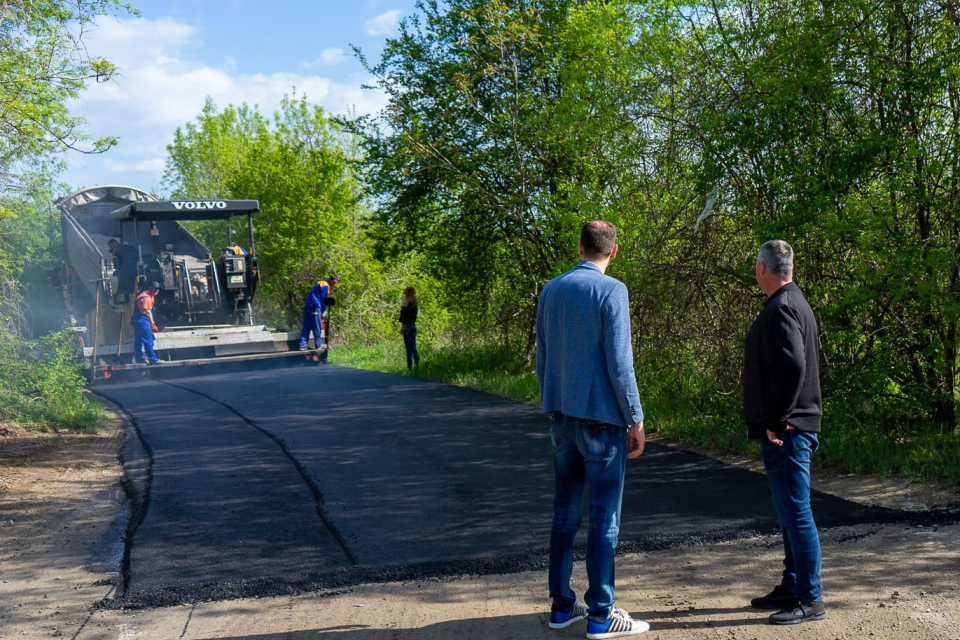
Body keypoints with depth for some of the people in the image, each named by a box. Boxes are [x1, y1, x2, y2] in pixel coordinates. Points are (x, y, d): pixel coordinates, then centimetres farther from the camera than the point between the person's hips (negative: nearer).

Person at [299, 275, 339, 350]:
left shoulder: (320, 283, 23)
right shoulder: (326, 286, -8)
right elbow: (323, 299, -9)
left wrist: (323, 311, 18)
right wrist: (323, 312, -2)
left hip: (307, 305, 9)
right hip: (315, 306, -9)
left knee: (306, 327, 6)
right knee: (316, 328, -1)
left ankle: (302, 346, 4)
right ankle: (317, 346, 5)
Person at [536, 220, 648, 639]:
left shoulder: (550, 290, 8)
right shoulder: (611, 291, -11)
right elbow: (618, 361, -14)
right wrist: (636, 419, -7)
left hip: (560, 415, 6)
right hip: (601, 416, -6)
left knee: (565, 511, 13)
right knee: (604, 518, 1)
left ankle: (562, 604, 20)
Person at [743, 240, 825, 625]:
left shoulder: (782, 308, -15)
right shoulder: (792, 303, 17)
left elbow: (793, 366, -28)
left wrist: (777, 422, -22)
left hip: (786, 432, -11)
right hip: (786, 430, 11)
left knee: (795, 512, -5)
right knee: (789, 512, 17)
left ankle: (811, 600, 2)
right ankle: (791, 588, 27)